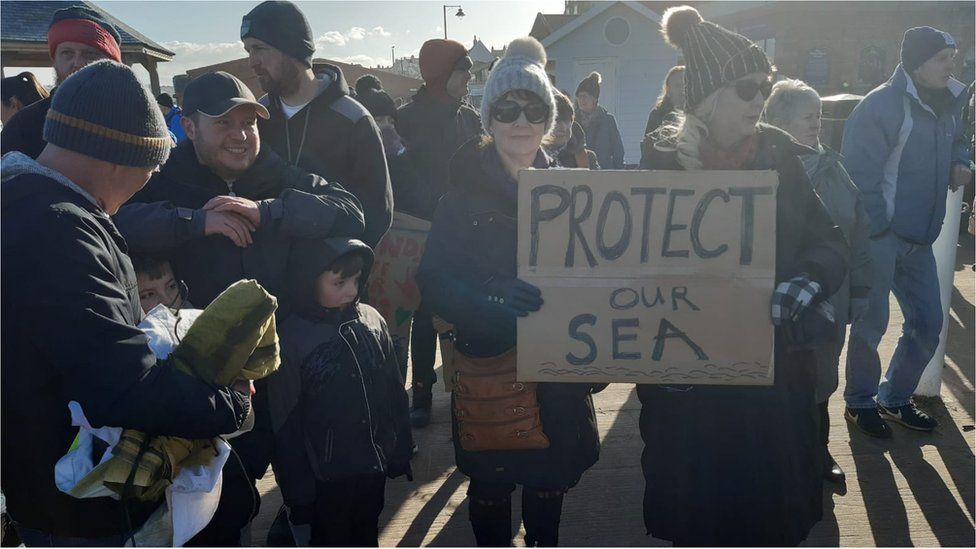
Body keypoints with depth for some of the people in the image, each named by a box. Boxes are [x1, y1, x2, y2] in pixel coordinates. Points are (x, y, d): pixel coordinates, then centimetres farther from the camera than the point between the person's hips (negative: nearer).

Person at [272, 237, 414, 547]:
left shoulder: (372, 320, -6)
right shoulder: (291, 338, -19)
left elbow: (395, 393, 5)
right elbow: (286, 427, -14)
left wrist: (401, 451, 10)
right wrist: (298, 491, -10)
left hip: (375, 466, 4)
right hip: (327, 477, -4)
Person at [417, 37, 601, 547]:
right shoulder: (464, 193, -6)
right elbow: (434, 281, -13)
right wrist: (492, 296, -31)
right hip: (489, 366, -2)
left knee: (550, 481, 15)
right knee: (491, 485, 7)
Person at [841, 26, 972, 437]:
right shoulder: (881, 105, -14)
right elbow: (860, 174, -17)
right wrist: (874, 229, -17)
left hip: (919, 238, 8)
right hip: (880, 235, -8)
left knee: (928, 321, 12)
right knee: (871, 323, 2)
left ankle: (894, 398, 29)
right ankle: (859, 403, 21)